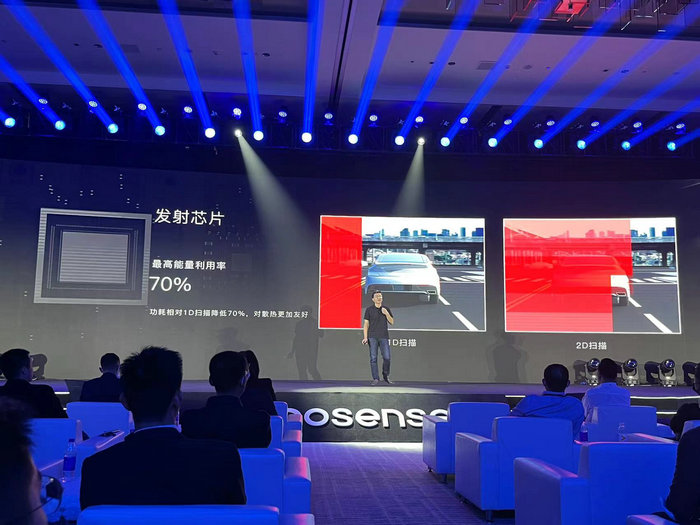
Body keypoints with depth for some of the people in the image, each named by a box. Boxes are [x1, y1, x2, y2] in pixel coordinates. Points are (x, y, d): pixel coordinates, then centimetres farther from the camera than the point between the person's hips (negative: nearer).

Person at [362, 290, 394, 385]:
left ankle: (386, 376, 16)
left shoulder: (386, 309, 12)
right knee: (373, 358, -3)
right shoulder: (369, 309, 5)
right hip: (372, 337, -1)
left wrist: (386, 313, -6)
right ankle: (375, 378, 4)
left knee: (387, 358, -4)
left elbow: (392, 322, 10)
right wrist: (365, 337, -2)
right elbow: (366, 324, 5)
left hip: (384, 337, 1)